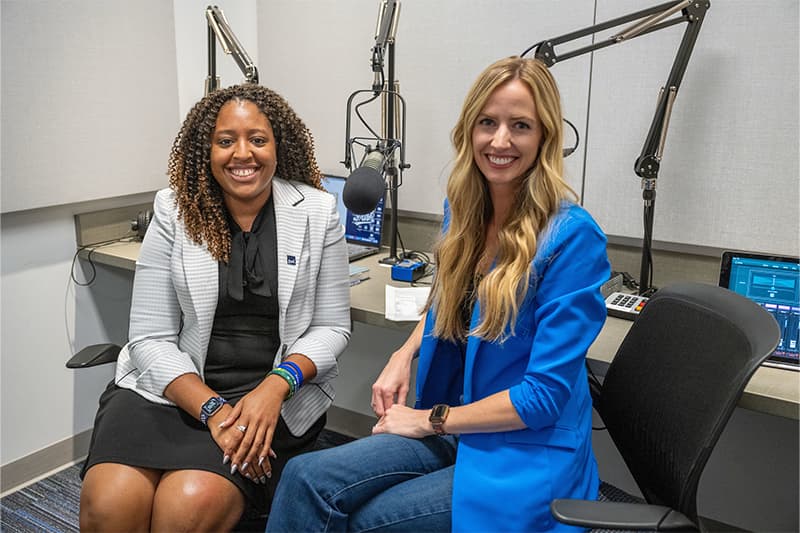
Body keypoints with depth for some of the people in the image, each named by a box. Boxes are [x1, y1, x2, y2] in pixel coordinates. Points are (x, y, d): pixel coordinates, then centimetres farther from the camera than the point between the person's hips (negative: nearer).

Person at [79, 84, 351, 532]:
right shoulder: (174, 211, 0)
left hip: (279, 391, -1)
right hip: (173, 387, 2)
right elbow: (151, 337, -2)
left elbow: (332, 327, 2)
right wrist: (213, 410, -17)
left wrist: (275, 387, -16)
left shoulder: (317, 212, -1)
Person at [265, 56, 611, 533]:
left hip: (527, 457, -5)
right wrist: (405, 354, 4)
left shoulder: (572, 238, -19)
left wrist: (430, 420, -11)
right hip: (458, 427, 6)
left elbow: (546, 395, -18)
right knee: (306, 477, -16)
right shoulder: (465, 209, 2)